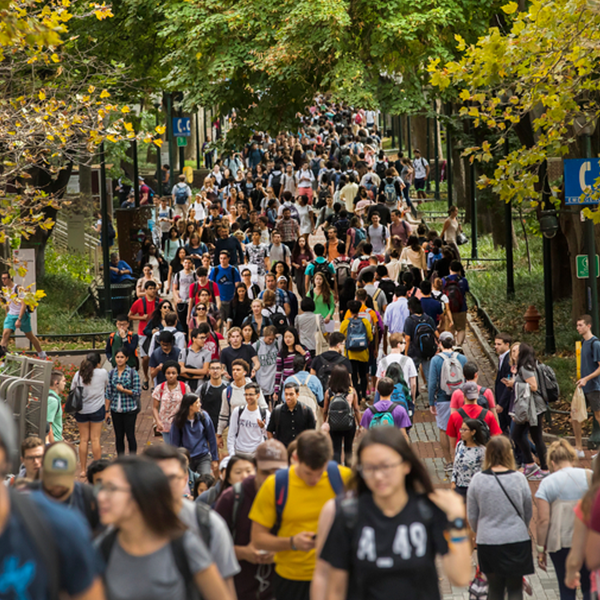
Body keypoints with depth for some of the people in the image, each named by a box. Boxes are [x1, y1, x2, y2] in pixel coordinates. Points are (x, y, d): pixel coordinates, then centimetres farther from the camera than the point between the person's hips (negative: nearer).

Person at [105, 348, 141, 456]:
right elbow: (108, 393, 8)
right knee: (118, 437, 9)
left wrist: (123, 390, -18)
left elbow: (137, 392, -6)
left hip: (129, 410, -3)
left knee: (130, 436, 0)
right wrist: (107, 410, 6)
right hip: (116, 410, 3)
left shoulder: (133, 373, -5)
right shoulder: (112, 373, 5)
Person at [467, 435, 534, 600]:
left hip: (488, 542, 1)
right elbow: (528, 512, 4)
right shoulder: (519, 478, -7)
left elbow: (471, 515, 3)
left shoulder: (477, 480, -6)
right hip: (517, 539, -1)